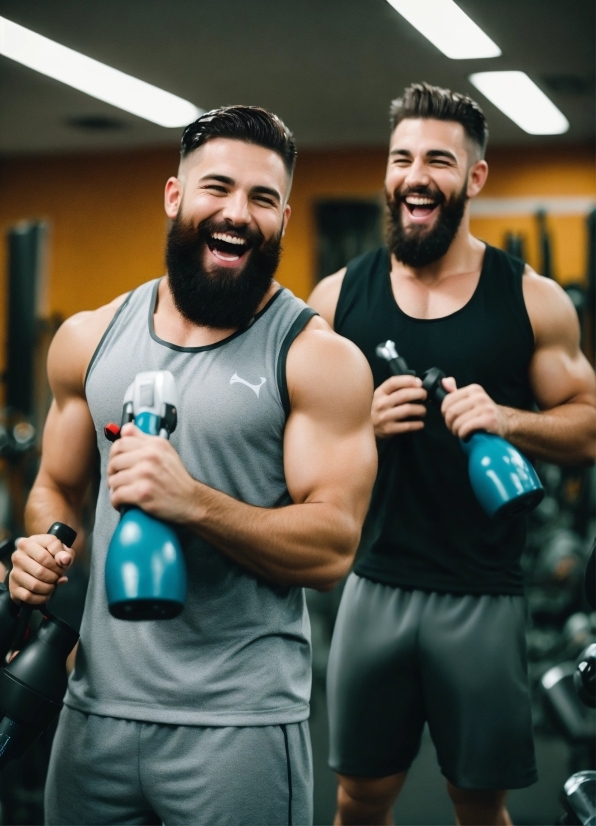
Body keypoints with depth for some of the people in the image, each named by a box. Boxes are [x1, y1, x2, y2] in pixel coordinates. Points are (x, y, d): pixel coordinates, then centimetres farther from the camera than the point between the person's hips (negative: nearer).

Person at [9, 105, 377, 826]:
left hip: (239, 721, -4)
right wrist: (42, 551, -4)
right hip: (95, 705, 4)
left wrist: (193, 501, -26)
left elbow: (332, 549, -13)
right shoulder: (89, 339, 7)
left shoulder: (318, 358, -7)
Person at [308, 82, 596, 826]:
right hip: (375, 587, 1)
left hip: (482, 593, -1)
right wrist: (362, 422, -15)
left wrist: (505, 418, -18)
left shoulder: (532, 300, -2)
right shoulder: (338, 297, 2)